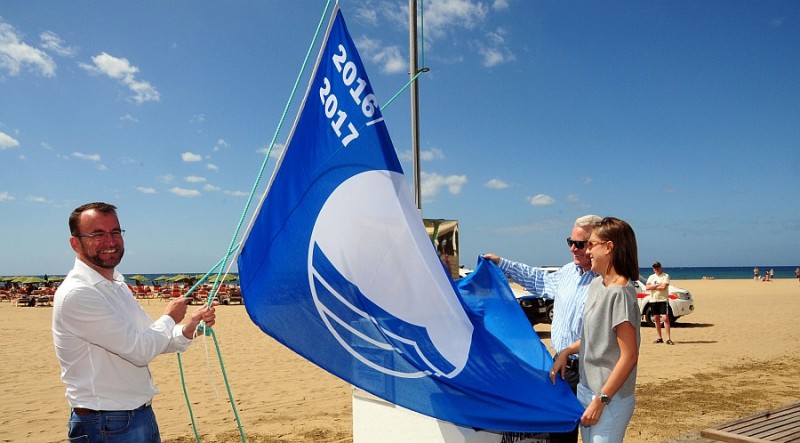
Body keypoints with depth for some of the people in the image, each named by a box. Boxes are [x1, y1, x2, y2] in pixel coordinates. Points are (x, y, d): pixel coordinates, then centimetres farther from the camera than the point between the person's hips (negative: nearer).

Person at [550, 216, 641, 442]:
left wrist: (600, 400, -18)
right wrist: (566, 352, 7)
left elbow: (629, 356, -20)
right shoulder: (596, 284, 7)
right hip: (585, 389, 8)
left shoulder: (621, 292, -19)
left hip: (610, 398, -8)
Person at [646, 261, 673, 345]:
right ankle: (659, 338, 16)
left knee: (665, 318, -11)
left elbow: (664, 287, -16)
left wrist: (653, 287, -6)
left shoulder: (665, 276, -1)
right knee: (656, 319, 8)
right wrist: (658, 285, -9)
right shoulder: (651, 277, 13)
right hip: (653, 300, 5)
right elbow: (647, 287, -2)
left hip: (663, 300, -5)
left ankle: (668, 338, -10)